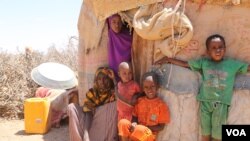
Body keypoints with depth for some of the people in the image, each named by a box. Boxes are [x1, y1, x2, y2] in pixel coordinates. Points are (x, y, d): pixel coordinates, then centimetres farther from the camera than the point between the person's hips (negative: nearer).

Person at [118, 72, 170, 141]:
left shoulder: (161, 105, -8)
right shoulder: (140, 101, 4)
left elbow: (161, 126, -5)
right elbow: (135, 117, 11)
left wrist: (146, 128, -16)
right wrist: (134, 124, -12)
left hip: (149, 134, -4)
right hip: (136, 129, 4)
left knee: (140, 130, -38)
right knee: (123, 122, -26)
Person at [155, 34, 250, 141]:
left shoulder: (233, 64, 2)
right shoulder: (203, 62, 5)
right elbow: (185, 64, 10)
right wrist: (168, 59, 9)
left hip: (222, 103, -1)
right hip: (205, 102, 1)